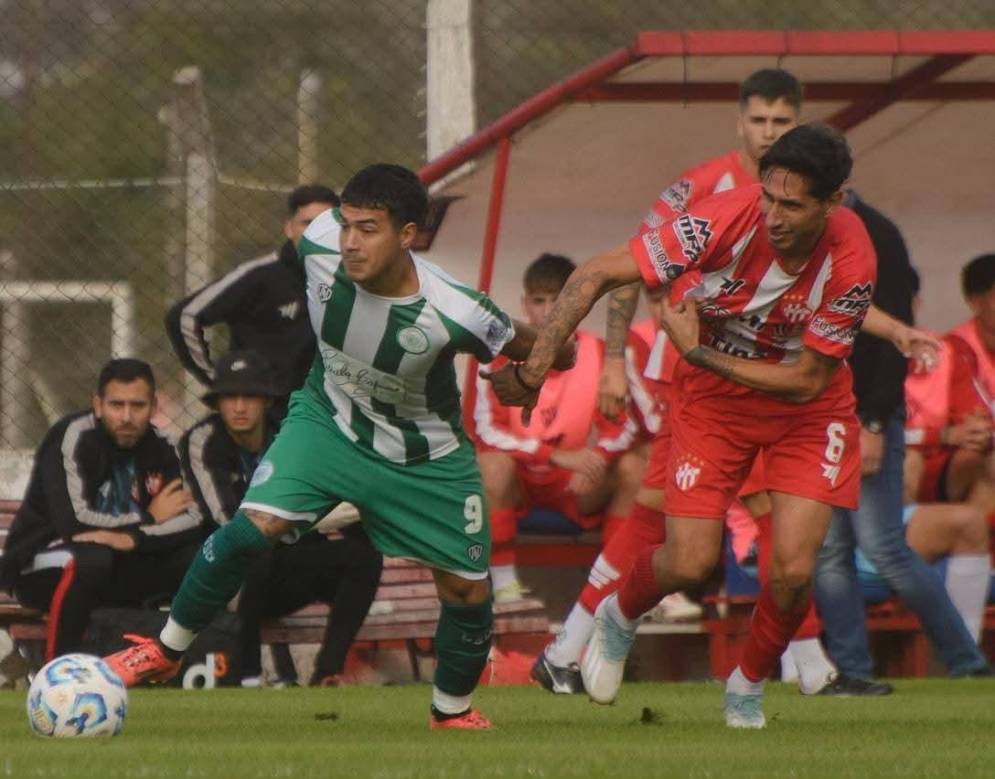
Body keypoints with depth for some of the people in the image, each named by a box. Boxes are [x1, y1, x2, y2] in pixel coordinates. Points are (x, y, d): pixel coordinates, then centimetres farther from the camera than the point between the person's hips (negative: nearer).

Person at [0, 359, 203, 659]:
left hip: (114, 576, 6)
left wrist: (133, 539, -28)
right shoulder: (72, 437, -17)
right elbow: (72, 522, -27)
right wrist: (147, 519, -13)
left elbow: (192, 520, -8)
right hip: (41, 565, -6)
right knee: (90, 559, -39)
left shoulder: (158, 448, 2)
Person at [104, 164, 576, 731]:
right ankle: (166, 652, -2)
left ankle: (453, 712, 34)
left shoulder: (454, 313, -35)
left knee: (469, 592, 5)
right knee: (257, 525, -20)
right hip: (328, 421, 1)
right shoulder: (321, 247, -28)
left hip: (427, 459, -1)